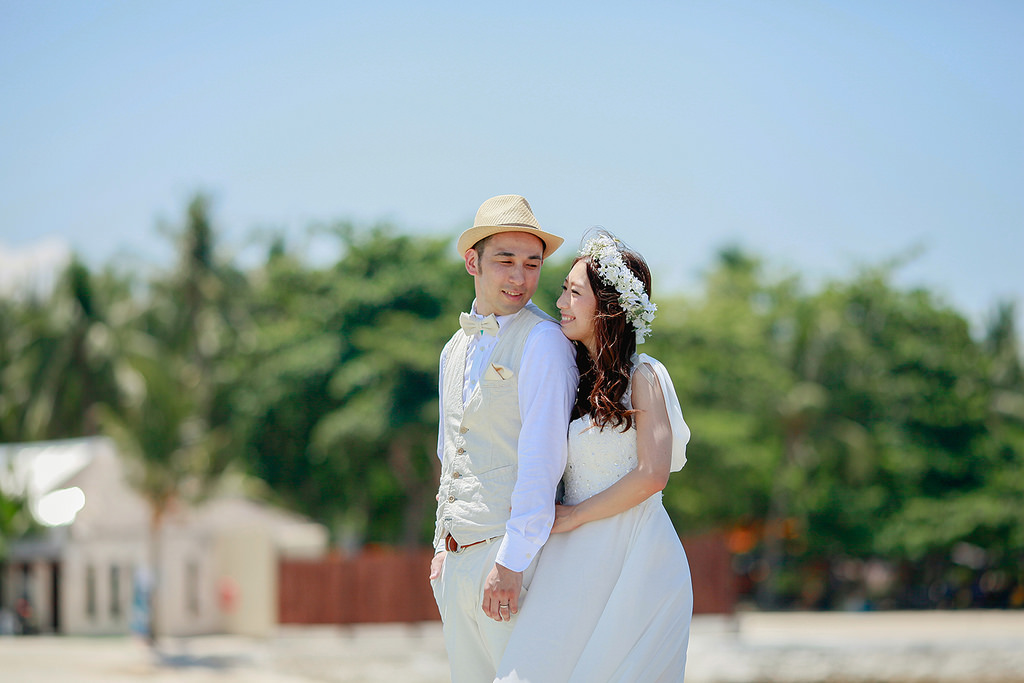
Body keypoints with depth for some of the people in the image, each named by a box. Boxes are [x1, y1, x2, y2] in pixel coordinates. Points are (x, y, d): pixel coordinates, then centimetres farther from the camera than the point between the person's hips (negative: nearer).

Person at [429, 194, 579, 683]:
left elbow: (542, 459, -16)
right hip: (459, 560, 7)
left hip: (516, 553, -7)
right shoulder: (456, 350, 17)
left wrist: (511, 562, -21)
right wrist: (443, 547, 18)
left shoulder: (543, 341, -9)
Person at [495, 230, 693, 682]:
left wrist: (573, 515, -8)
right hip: (582, 559, 7)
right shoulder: (578, 377, 17)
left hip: (631, 559, -7)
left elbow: (652, 475, -15)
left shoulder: (643, 377, -5)